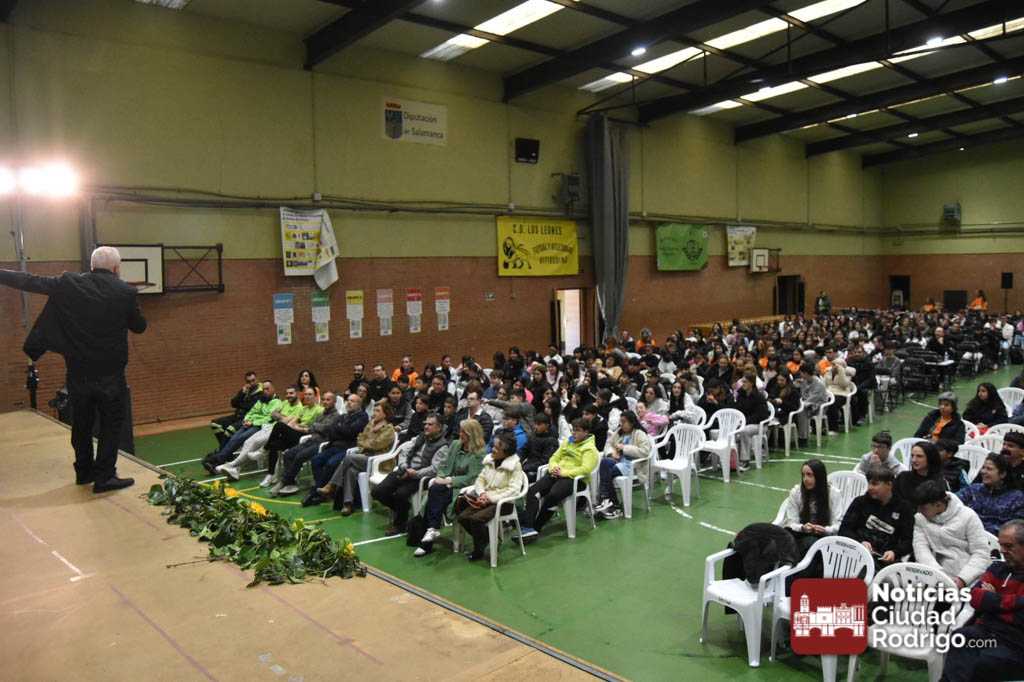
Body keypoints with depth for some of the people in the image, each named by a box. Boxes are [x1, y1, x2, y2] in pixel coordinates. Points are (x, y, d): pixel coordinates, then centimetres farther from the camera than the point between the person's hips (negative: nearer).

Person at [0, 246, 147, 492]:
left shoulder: (68, 284, -4)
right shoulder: (126, 292, -10)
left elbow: (31, 282, 4)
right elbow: (139, 326, 2)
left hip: (78, 372, 4)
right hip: (110, 374, -3)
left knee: (81, 424, 19)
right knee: (111, 425, 8)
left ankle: (84, 471, 31)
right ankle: (104, 476, 6)